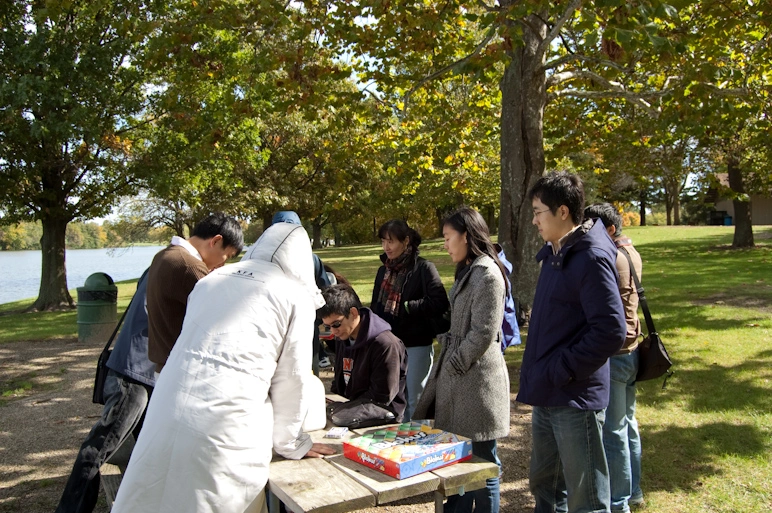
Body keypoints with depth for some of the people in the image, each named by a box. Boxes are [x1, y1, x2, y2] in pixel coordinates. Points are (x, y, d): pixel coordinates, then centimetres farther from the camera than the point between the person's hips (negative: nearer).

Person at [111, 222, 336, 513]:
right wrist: (290, 443, 18)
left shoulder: (212, 278, 16)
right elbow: (290, 379, 4)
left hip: (168, 409, 5)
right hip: (227, 425, -5)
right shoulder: (296, 296, 2)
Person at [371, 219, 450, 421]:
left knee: (415, 400, 5)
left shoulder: (423, 268, -10)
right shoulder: (384, 271, 10)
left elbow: (440, 304, -20)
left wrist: (406, 307, -17)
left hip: (417, 346, -6)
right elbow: (376, 307, 17)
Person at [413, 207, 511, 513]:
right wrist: (446, 356, 8)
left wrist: (454, 364, -11)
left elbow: (483, 333, -19)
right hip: (457, 376, 9)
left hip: (476, 378, -9)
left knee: (481, 460, 3)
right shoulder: (468, 271, 15)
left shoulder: (487, 273, -15)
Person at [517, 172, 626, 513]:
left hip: (575, 397, -9)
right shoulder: (554, 253, 11)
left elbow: (611, 332, -22)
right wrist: (538, 374, 13)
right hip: (546, 395, 9)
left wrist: (561, 371, -18)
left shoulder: (592, 258, -17)